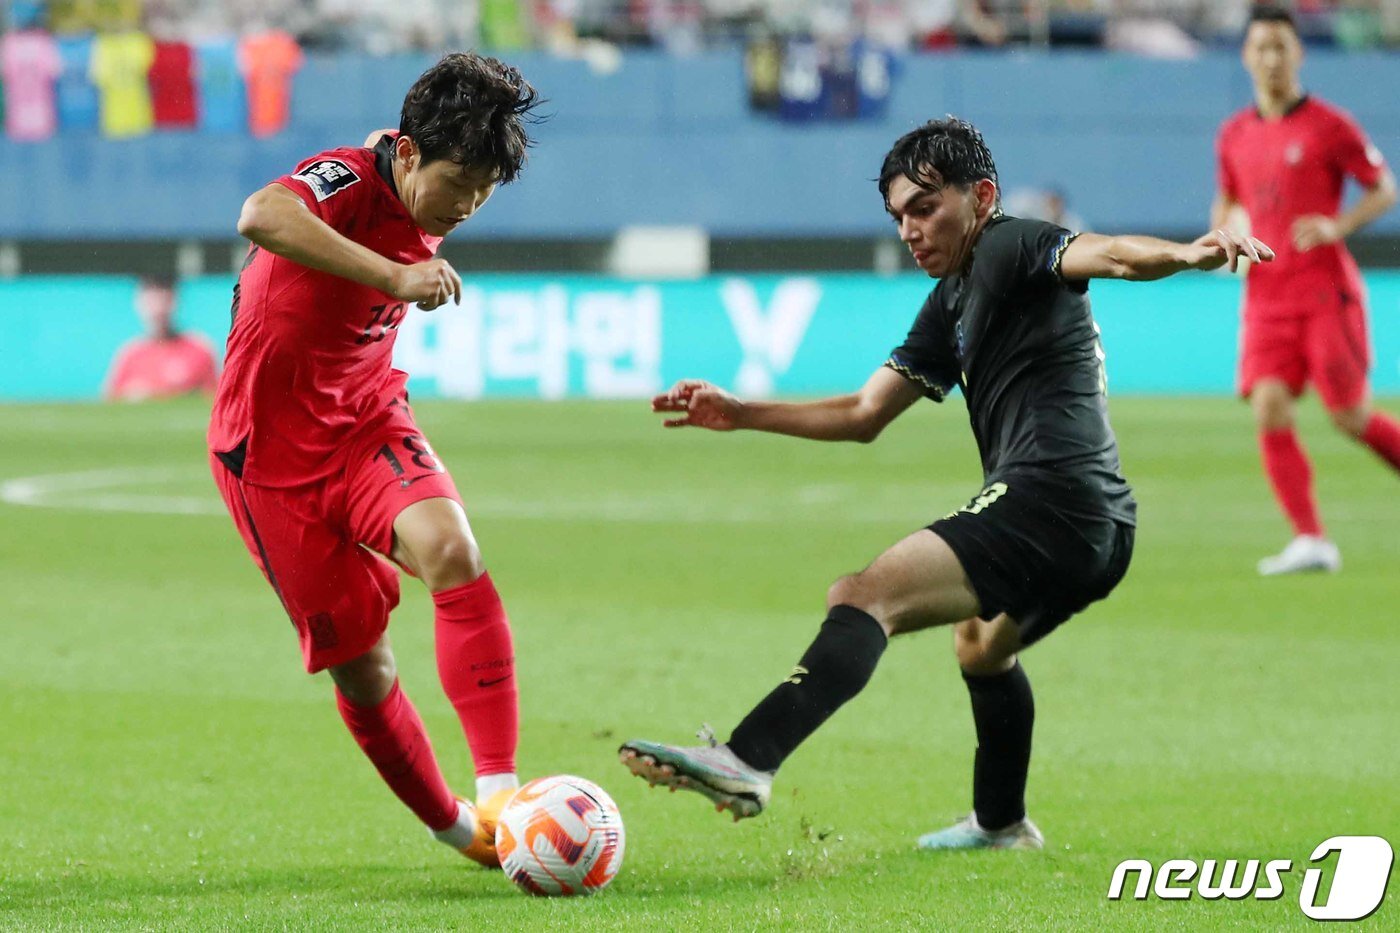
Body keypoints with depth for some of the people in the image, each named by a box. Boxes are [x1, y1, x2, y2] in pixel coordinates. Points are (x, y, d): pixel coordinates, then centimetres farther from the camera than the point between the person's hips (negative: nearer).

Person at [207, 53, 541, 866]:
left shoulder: (424, 215, 2)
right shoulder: (346, 182, -22)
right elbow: (262, 217, -46)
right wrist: (396, 275, -51)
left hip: (368, 418, 5)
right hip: (273, 445, -5)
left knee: (452, 549, -26)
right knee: (361, 665, -1)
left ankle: (499, 791, -32)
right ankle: (452, 827, 22)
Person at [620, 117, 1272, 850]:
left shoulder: (1010, 249, -3)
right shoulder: (951, 305, 24)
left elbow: (1104, 254, -24)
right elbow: (864, 415, 29)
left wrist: (1186, 254, -45)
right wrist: (741, 415, 22)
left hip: (1050, 501, -11)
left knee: (862, 598, -25)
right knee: (982, 642, 40)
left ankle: (747, 762, -43)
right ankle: (1000, 822, 57)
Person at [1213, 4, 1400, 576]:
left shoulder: (1329, 126, -4)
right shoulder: (1235, 136, 10)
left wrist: (1337, 226, -16)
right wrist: (1222, 236, 4)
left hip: (1327, 292, -4)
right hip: (1266, 298, 4)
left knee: (1350, 416, -6)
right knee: (1268, 408, -13)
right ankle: (1310, 541, -12)